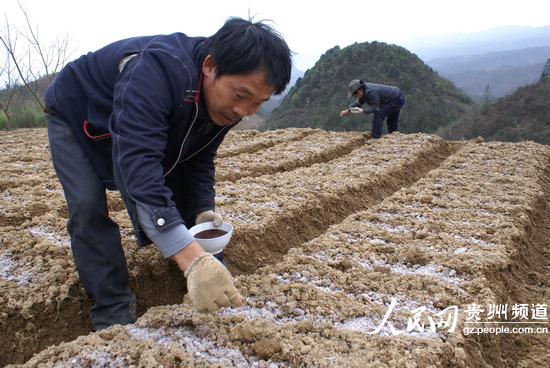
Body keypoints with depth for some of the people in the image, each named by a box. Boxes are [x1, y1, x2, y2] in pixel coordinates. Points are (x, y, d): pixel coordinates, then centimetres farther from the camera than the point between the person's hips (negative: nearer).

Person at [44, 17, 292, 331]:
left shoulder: (228, 104, -19)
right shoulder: (158, 70, -46)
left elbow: (199, 160, -8)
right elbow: (137, 163, -54)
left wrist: (203, 209, -26)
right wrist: (193, 259, -61)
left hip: (149, 126, 6)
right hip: (76, 117, -5)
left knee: (180, 201, -3)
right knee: (88, 208, -22)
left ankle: (215, 280, 13)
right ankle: (114, 316, -9)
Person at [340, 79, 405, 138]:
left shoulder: (370, 92, -31)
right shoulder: (364, 90, -1)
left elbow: (375, 108, -27)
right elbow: (358, 103, 12)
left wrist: (362, 111, -32)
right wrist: (347, 111, 9)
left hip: (397, 100, -10)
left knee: (378, 114, -19)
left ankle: (375, 138, -19)